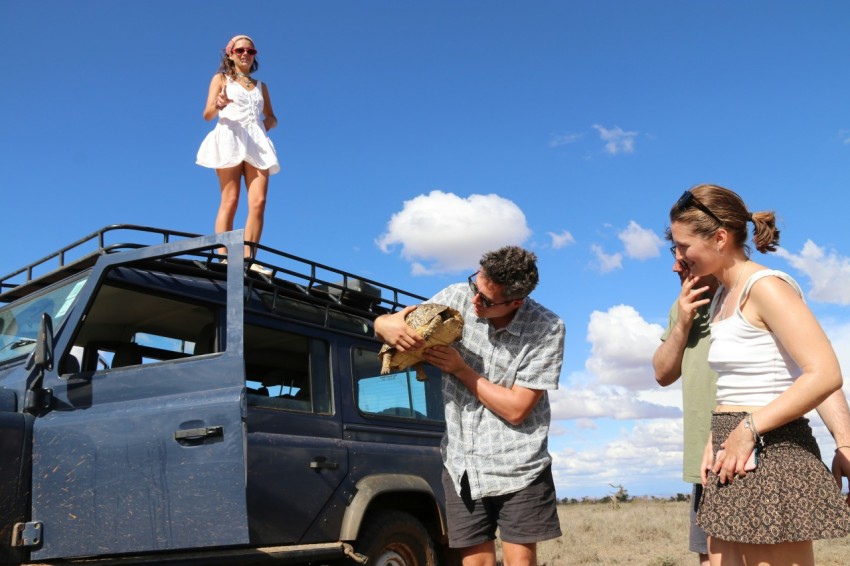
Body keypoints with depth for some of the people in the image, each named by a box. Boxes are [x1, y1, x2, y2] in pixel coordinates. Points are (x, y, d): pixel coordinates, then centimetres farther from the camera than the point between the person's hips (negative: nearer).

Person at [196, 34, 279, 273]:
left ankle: (249, 260, -16)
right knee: (230, 201, -14)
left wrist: (268, 123, 0)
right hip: (230, 138, -3)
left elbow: (271, 117, 25)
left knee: (258, 202, -13)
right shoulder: (221, 79, 16)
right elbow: (207, 114, 5)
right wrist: (218, 105, -18)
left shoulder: (260, 85, 27)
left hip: (257, 143, 3)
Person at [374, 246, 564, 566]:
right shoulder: (457, 298, -6)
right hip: (462, 464, 3)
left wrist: (461, 369, -16)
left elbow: (516, 409, -17)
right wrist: (386, 325, -21)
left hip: (519, 467, -3)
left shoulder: (547, 329, -15)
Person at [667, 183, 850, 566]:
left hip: (771, 455, -9)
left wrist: (748, 429, -18)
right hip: (736, 460, 9)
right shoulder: (723, 296, 14)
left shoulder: (765, 286, -12)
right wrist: (716, 440, 2)